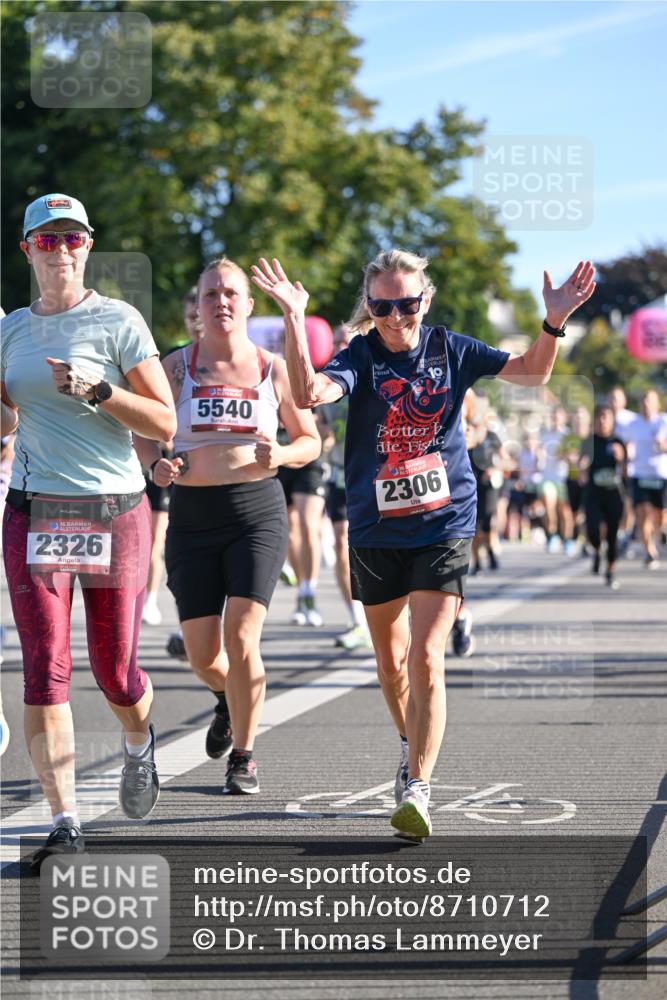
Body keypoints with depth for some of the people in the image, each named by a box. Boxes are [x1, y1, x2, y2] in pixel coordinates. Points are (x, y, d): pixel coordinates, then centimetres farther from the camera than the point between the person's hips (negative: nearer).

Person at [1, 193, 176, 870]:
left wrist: (96, 389, -17)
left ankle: (139, 745, 38)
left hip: (114, 509, -3)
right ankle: (65, 824, -6)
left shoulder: (117, 322, -2)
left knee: (115, 672, 3)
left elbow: (165, 424, -5)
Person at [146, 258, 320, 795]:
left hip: (257, 510, -1)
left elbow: (310, 440, 10)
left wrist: (279, 455, -11)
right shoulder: (177, 366, 3)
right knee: (202, 654, 2)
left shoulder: (273, 369, 3)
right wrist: (158, 464, -15)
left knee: (242, 637, -14)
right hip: (193, 514, 1)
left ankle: (244, 756, 2)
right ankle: (229, 699, 39)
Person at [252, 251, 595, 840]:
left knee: (426, 658, -15)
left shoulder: (450, 349, 0)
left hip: (444, 526, -1)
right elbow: (309, 392, -25)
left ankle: (419, 788, -16)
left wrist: (555, 323, -18)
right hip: (376, 530, 1)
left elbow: (532, 372, -2)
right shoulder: (361, 357, -5)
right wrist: (294, 318, -35)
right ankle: (412, 748, 43)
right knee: (391, 661, 16)